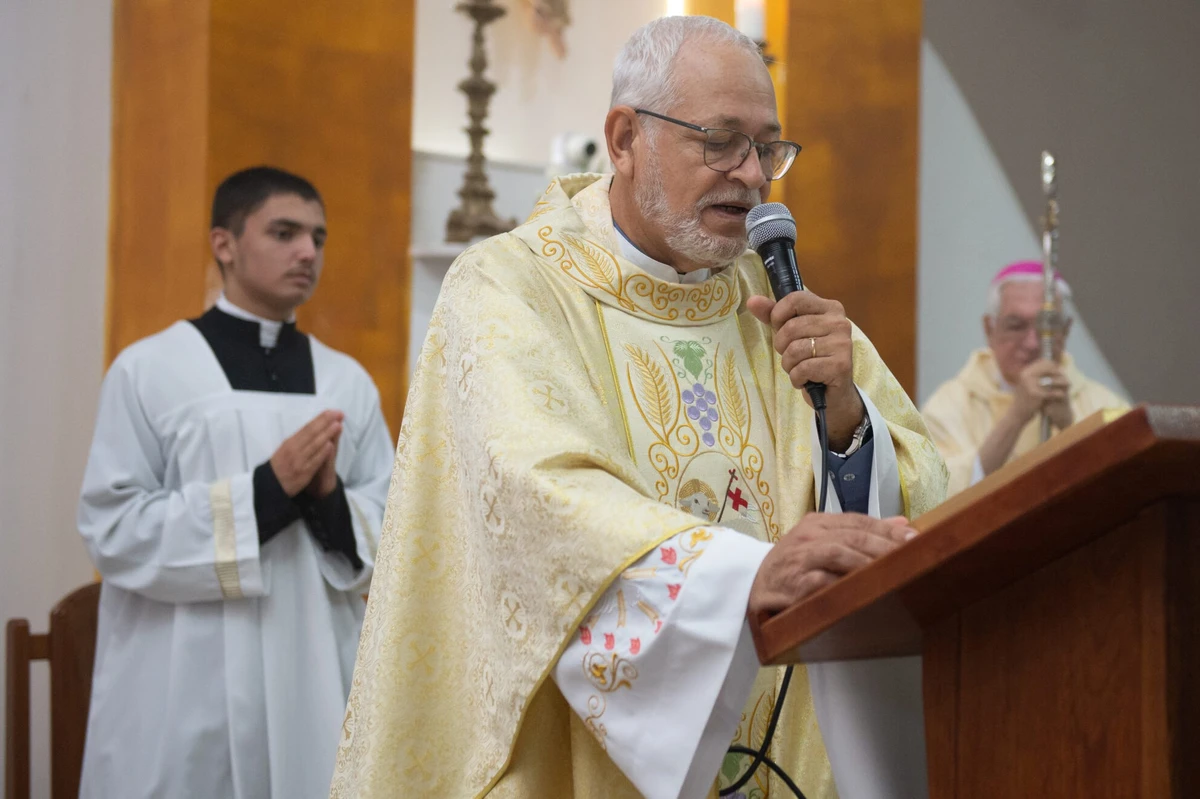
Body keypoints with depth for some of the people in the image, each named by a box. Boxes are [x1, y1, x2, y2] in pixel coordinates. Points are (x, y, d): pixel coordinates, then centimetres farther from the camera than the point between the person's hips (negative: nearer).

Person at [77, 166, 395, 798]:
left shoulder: (348, 382, 10)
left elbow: (392, 529, 8)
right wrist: (265, 491, -15)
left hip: (314, 681, 4)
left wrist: (330, 500, -13)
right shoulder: (149, 369, -2)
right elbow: (114, 530, -9)